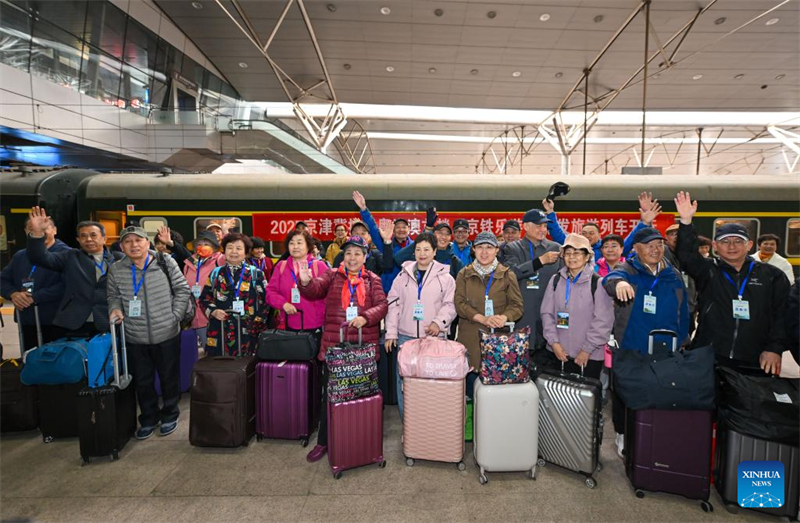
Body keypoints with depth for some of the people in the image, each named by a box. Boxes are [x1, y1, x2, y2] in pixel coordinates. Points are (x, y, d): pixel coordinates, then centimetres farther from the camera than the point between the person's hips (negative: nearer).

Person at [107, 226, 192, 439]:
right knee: (143, 381, 15)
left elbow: (182, 290, -2)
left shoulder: (166, 262, -7)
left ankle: (170, 415, 33)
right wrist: (115, 309, -8)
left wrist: (175, 316, -7)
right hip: (135, 338, 2)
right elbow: (113, 296, 13)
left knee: (169, 378, 12)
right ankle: (149, 418, 35)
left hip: (167, 334, -2)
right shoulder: (116, 270, 0)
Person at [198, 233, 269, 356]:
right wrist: (213, 312, -5)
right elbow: (204, 299, 14)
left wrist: (258, 325, -6)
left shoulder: (256, 274, 3)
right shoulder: (215, 274, 10)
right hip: (219, 333, 2)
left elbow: (266, 301, 1)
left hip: (248, 333, -2)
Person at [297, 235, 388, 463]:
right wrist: (306, 282, -34)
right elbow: (315, 290, -11)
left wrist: (366, 317, -23)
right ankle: (323, 441, 24)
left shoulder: (373, 280, 6)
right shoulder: (332, 276, 6)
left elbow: (382, 305, -4)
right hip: (334, 345, 0)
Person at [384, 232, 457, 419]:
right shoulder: (404, 276, 7)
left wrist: (439, 322, -13)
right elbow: (393, 304, 7)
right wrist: (391, 333, 3)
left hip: (434, 337, -1)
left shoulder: (445, 277, 3)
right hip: (405, 336, 2)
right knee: (404, 380, 5)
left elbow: (450, 304, 3)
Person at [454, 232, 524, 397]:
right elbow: (459, 303, -1)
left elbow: (517, 305, 2)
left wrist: (504, 317, -20)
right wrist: (482, 318, -17)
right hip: (470, 338, 1)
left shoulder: (507, 275, 6)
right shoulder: (464, 274, 8)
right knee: (471, 379, 3)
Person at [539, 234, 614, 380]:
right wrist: (554, 342, -4)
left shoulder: (597, 282, -5)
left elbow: (604, 320, -7)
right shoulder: (556, 280, 4)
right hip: (556, 353, 3)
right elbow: (547, 312, 4)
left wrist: (587, 349, -8)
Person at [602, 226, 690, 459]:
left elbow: (683, 311, 12)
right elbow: (612, 277, -30)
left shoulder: (674, 275, 8)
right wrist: (619, 282, -54)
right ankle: (623, 435, 27)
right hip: (629, 349, -3)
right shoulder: (628, 270, -5)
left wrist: (681, 341, 7)